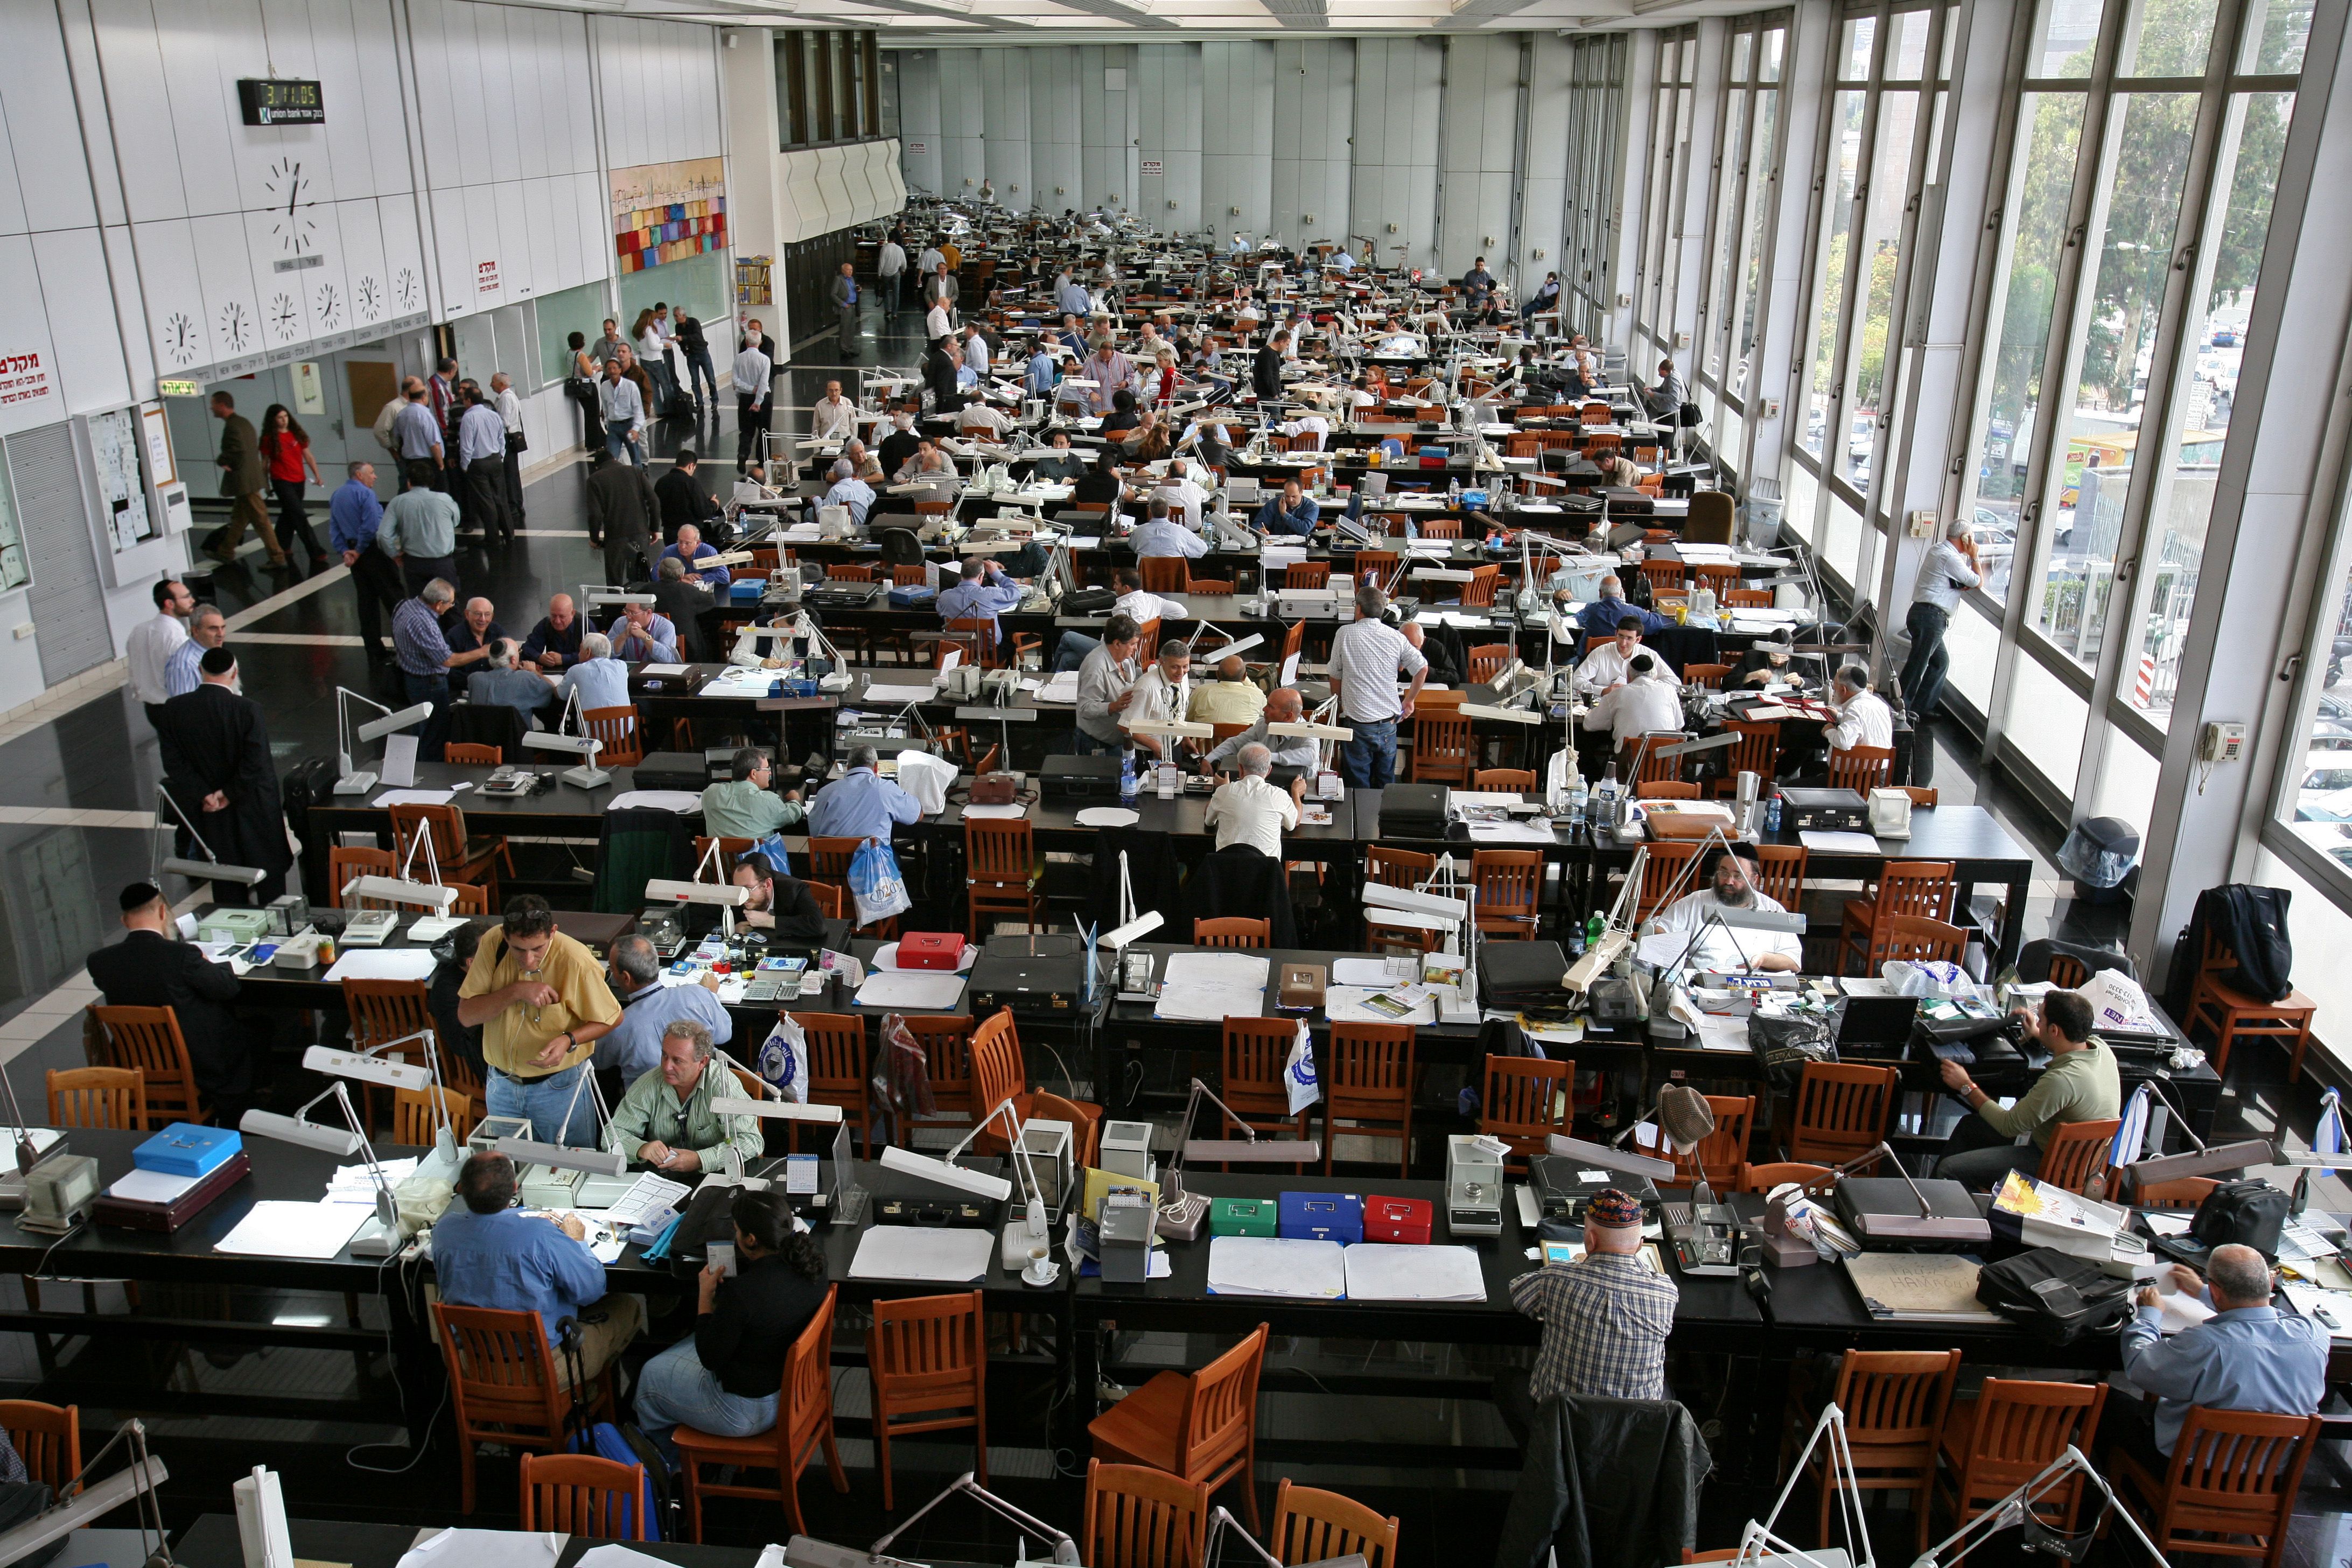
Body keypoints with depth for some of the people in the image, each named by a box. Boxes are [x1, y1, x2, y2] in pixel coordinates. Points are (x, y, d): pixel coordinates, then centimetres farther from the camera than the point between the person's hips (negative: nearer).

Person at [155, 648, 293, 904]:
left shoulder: (173, 710, -9)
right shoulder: (248, 710, -21)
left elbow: (173, 762, -9)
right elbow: (256, 763, -23)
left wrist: (203, 794, -8)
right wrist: (230, 794, -11)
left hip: (210, 814, 3)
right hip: (254, 813, -3)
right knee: (269, 874, 14)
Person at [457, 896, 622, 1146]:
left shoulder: (577, 962, -24)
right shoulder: (493, 944, -14)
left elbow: (611, 1018, -11)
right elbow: (466, 1016, -14)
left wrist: (569, 1040, -28)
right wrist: (515, 992, -28)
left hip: (559, 1087, -3)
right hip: (502, 1084, 4)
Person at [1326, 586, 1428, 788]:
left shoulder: (1345, 634, -6)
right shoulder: (1396, 637, 0)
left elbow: (1335, 676, 2)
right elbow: (1423, 669, -4)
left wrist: (1338, 704, 19)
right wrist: (1409, 700, 11)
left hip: (1357, 724, -3)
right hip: (1388, 723, 3)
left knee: (1358, 787, 7)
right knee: (1386, 782, 16)